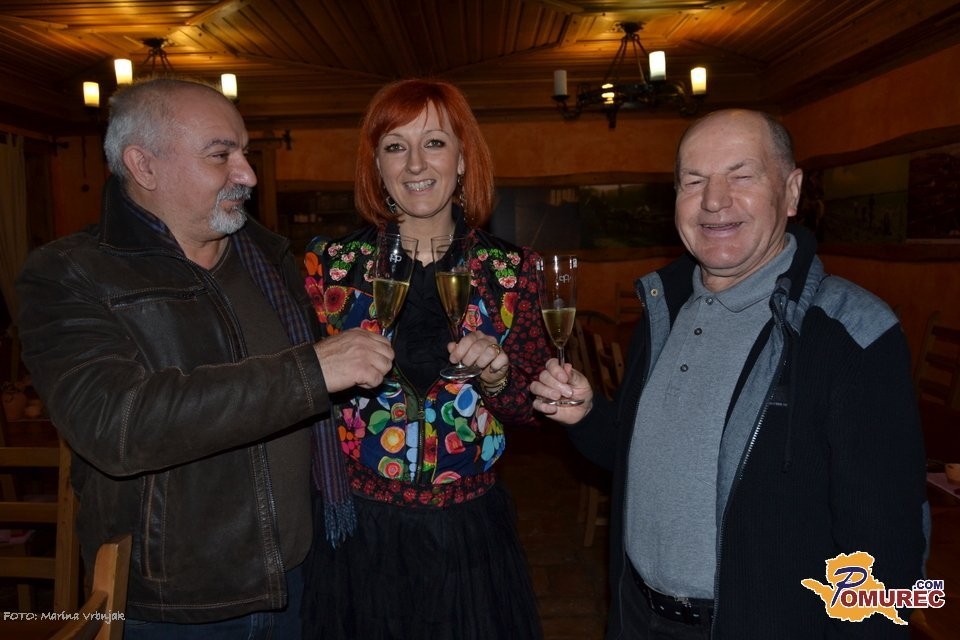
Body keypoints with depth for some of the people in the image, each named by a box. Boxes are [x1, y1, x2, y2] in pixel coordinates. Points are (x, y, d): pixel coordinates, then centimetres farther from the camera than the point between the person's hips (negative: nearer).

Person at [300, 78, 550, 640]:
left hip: (470, 531, 1)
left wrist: (496, 376, -17)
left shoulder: (511, 270, -4)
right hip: (359, 529, 0)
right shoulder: (331, 263, -6)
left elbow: (530, 410, 1)